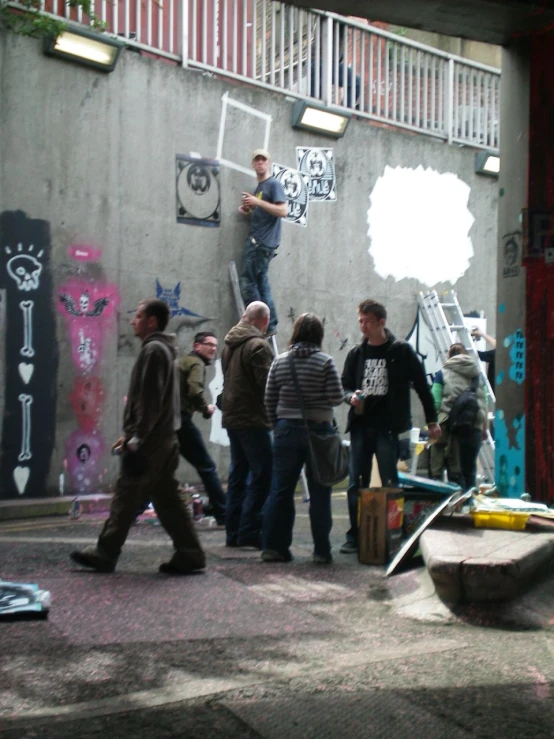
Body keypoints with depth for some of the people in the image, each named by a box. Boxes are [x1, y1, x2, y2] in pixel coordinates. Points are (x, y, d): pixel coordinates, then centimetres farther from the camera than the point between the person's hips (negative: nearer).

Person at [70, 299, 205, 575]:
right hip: (163, 438, 10)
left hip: (149, 441, -10)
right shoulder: (164, 349, 20)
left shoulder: (153, 350, -11)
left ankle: (104, 554, 6)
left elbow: (150, 400, -19)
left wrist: (136, 436, -20)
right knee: (166, 497, 8)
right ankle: (189, 553, 6)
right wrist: (131, 433, 22)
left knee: (126, 495, -2)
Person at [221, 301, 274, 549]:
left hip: (232, 417, 9)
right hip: (252, 419, -9)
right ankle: (249, 531, -9)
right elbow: (267, 383, -17)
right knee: (262, 475, -5)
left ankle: (233, 532, 14)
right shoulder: (258, 345, -14)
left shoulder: (230, 344, 14)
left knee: (238, 473, 13)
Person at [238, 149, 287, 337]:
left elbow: (283, 211, -17)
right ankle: (269, 325, 8)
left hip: (264, 242, -9)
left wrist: (258, 202, -21)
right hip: (256, 241, 9)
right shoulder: (259, 187, 21)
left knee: (247, 282, -11)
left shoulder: (274, 184, -6)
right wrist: (248, 210, 10)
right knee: (261, 283, 7)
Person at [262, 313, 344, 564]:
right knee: (319, 493, 3)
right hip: (318, 431, -3)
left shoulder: (280, 361, 3)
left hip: (287, 430, 3)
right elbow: (336, 398, -10)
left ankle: (273, 546, 9)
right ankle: (321, 550, 6)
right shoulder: (325, 361, -7)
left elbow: (270, 400, 6)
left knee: (280, 489, 8)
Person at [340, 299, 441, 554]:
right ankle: (354, 536, 10)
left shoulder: (401, 351, 0)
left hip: (388, 427, -4)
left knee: (390, 484, -1)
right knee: (356, 484, 3)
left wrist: (432, 420, 2)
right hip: (360, 426, 4)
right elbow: (344, 386, 16)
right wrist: (351, 396, -8)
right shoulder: (356, 354, 11)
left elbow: (421, 386, 3)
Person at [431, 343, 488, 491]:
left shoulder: (442, 374, 3)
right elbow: (483, 403, 13)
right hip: (474, 425, 3)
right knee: (470, 468, 13)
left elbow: (435, 403, -6)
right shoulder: (476, 374, 13)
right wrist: (484, 428, 21)